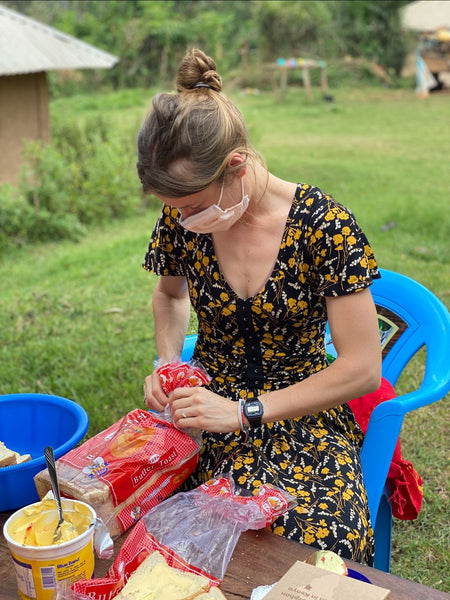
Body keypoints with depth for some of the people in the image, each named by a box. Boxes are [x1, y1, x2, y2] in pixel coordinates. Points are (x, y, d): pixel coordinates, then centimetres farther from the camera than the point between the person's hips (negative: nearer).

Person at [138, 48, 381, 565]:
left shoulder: (324, 225, -17)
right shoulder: (181, 219, -5)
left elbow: (363, 368, -15)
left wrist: (243, 412, -19)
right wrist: (167, 365, -2)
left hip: (303, 411, -3)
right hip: (207, 400, 3)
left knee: (319, 535, -30)